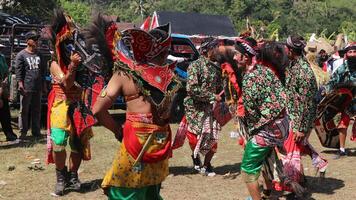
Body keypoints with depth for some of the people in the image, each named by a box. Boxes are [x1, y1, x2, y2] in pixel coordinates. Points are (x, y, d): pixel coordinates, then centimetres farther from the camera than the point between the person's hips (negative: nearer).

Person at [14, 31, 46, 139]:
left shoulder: (39, 55, 14)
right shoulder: (21, 55, -3)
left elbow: (43, 70, 19)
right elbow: (18, 71, -9)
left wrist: (44, 84, 15)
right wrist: (20, 84, -16)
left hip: (38, 88, 6)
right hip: (26, 88, -5)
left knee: (36, 111, 11)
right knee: (24, 111, 0)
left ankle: (36, 131, 19)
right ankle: (23, 132, 6)